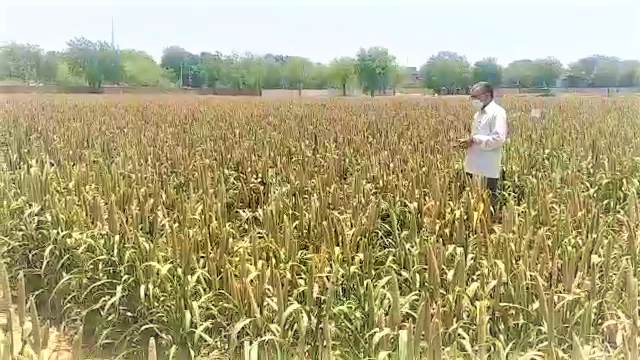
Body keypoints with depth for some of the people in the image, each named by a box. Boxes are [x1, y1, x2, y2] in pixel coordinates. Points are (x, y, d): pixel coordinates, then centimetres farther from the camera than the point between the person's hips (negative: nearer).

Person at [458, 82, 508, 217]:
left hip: (488, 169, -9)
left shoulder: (497, 113, -12)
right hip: (474, 167, 9)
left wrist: (475, 140, -18)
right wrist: (469, 141, 7)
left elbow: (498, 139, -22)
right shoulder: (479, 113, 16)